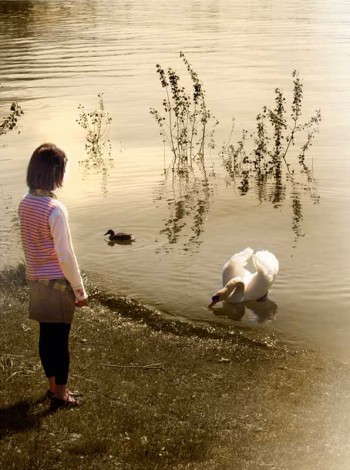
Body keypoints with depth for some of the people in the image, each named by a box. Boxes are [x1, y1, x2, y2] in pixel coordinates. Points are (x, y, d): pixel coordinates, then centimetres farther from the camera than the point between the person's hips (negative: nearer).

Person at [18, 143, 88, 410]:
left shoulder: (25, 203, 1)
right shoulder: (55, 209, -22)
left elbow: (28, 245, 9)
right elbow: (65, 255, -20)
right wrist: (80, 290, -11)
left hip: (37, 281, 7)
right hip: (58, 283, -7)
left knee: (46, 335, 17)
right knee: (60, 339, 5)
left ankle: (53, 387, 32)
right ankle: (61, 395, 17)